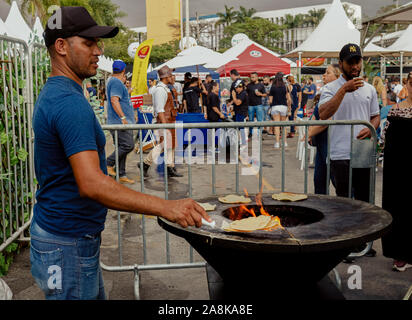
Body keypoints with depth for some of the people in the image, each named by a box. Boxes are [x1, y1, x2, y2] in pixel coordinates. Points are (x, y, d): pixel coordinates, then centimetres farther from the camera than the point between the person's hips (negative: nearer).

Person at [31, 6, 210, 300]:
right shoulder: (71, 103, -23)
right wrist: (164, 207, -37)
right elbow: (91, 184, -34)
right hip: (67, 244, -10)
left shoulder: (52, 95, 11)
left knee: (96, 295, 20)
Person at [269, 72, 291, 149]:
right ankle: (284, 142, 16)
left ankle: (277, 142, -7)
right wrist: (289, 107, 13)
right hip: (283, 106, 1)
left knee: (276, 125, -2)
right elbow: (289, 99, -2)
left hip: (275, 107, -1)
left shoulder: (273, 88, -2)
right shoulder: (285, 87, 0)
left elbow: (270, 101, -2)